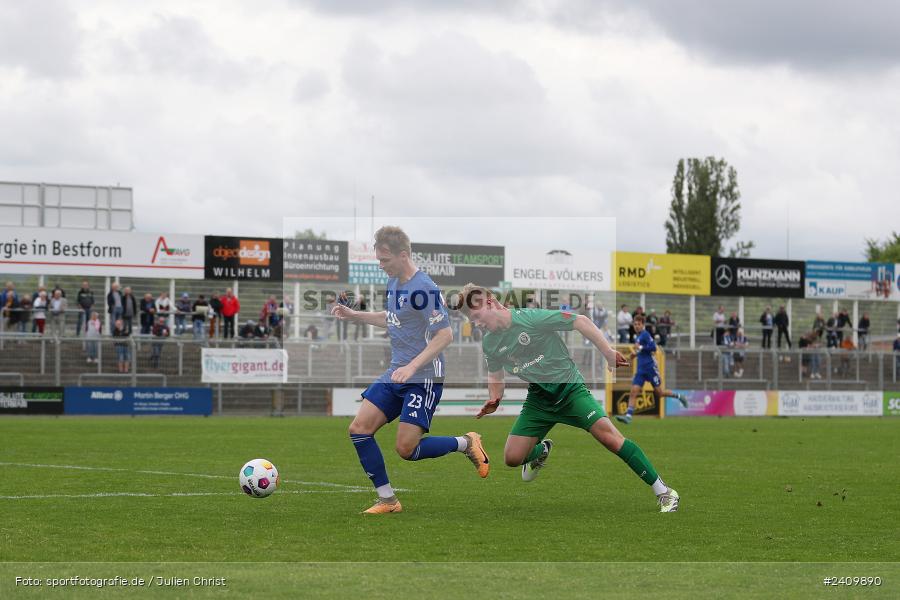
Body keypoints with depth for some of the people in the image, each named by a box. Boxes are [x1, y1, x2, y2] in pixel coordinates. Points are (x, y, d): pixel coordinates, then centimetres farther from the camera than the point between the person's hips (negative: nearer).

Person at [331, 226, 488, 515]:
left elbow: (445, 335, -22)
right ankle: (387, 500, 7)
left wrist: (412, 366, -29)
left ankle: (466, 443, 13)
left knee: (406, 448, -12)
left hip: (423, 379, -9)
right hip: (395, 375, 9)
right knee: (359, 429, -2)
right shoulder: (393, 283, 8)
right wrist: (354, 315, 19)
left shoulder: (424, 289, -19)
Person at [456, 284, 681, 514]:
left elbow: (580, 321, -17)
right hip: (538, 398, 6)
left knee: (608, 436, -24)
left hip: (570, 389, -6)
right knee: (512, 458, -4)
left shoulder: (531, 318, -21)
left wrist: (609, 353, -22)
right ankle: (541, 450, 36)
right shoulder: (489, 343, -1)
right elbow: (496, 374, 18)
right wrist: (494, 400, -1)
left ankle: (663, 492, -18)